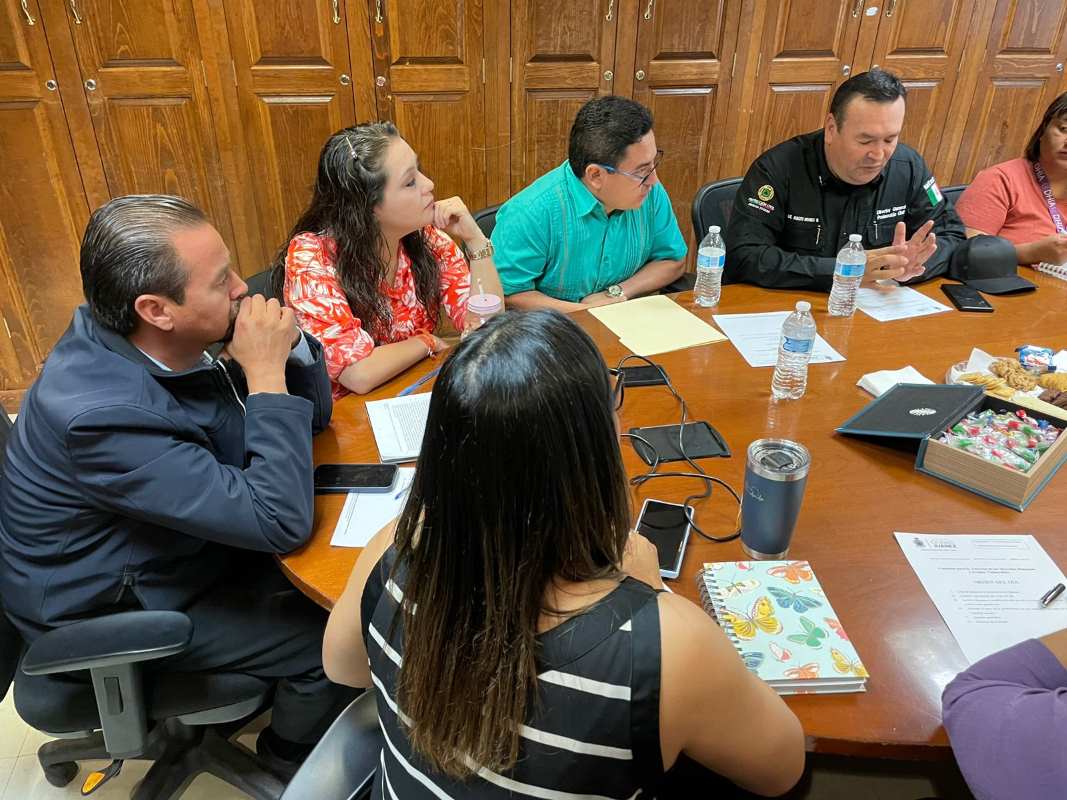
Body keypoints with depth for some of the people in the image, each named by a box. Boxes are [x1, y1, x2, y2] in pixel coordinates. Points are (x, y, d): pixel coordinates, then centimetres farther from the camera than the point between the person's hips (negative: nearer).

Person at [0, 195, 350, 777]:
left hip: (178, 547, 8)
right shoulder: (106, 413, -37)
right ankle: (294, 762, 23)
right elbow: (281, 522, -36)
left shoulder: (166, 343, -13)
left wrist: (285, 344, -22)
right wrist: (265, 373, -33)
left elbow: (312, 412, -2)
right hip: (116, 611, -7)